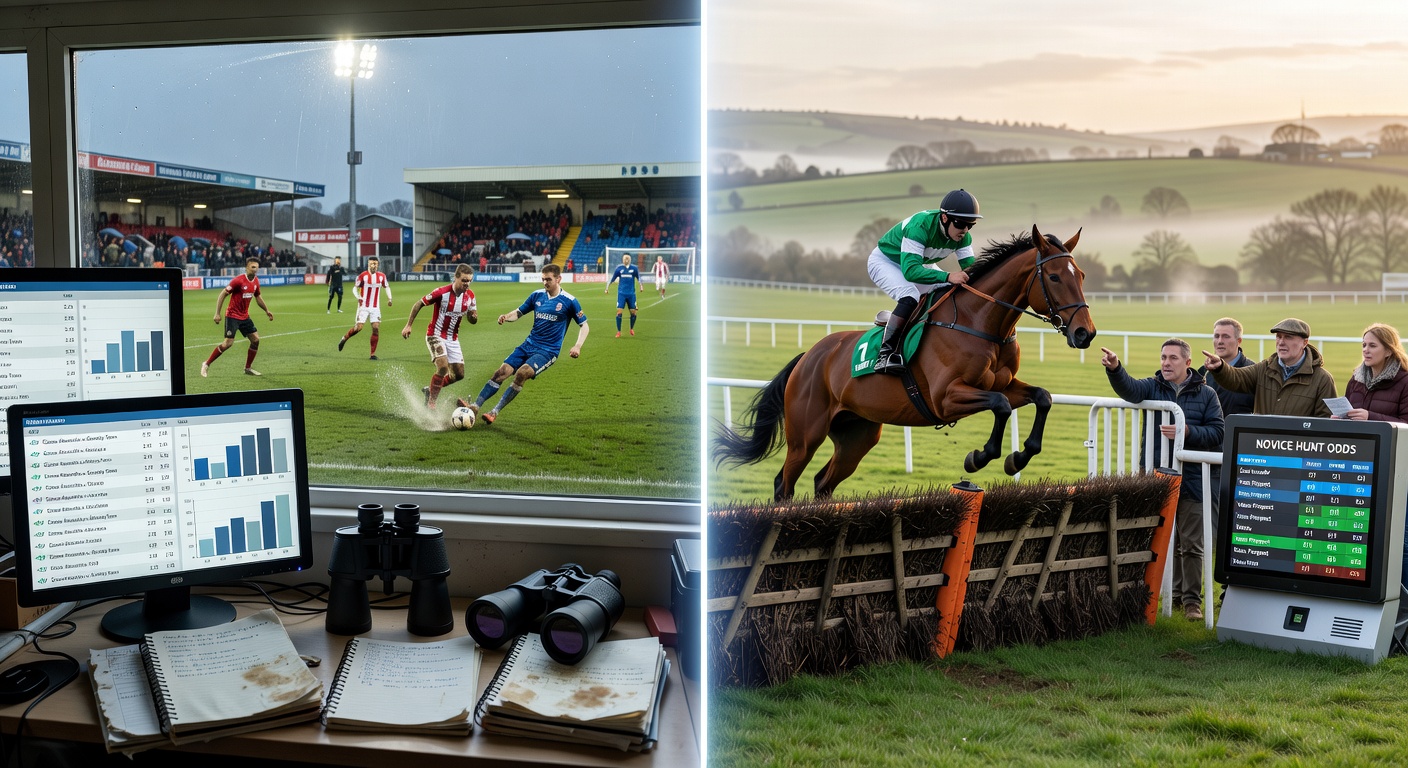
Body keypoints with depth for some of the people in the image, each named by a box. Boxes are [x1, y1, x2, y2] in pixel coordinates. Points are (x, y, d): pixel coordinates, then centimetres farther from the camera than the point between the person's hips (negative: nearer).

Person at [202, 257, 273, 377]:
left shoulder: (255, 281, 3)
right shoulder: (238, 280, -19)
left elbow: (258, 297, 21)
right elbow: (223, 294, -16)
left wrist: (267, 310, 18)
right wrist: (217, 314, -18)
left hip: (244, 316, 7)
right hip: (232, 316, -7)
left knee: (255, 339, 0)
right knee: (228, 342, -13)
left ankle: (248, 368, 12)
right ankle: (206, 364, 3)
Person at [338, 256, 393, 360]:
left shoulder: (382, 276, 1)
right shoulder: (363, 276, -10)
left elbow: (386, 287, 17)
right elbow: (354, 288, -3)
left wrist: (389, 298, 2)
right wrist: (358, 298, -21)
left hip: (375, 307, 3)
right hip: (363, 306, -3)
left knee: (376, 328, -8)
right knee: (358, 327, -8)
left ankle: (373, 354, -2)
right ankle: (344, 338, 22)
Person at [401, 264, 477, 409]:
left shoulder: (470, 296, -4)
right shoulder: (441, 292, -20)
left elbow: (473, 321, 4)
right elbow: (418, 304, -9)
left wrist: (473, 315, -20)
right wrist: (408, 325, -11)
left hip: (453, 338, 6)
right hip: (435, 336, -6)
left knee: (459, 374, 5)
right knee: (443, 367, -25)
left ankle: (430, 390, 27)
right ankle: (431, 403, -14)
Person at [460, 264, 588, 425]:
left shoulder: (569, 301, -7)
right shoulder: (537, 295, 6)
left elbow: (584, 326, -2)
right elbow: (519, 312, 15)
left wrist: (577, 346, -18)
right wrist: (506, 317, -8)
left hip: (548, 351, -5)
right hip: (529, 344, 5)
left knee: (522, 373, -26)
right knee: (502, 372, -10)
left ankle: (495, 412, -19)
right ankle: (475, 406, -8)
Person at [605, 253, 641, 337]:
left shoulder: (634, 268, 0)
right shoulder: (619, 268, 1)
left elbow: (638, 278, 7)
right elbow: (612, 279, 8)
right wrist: (607, 288, 4)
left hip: (631, 293, 1)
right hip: (621, 293, -1)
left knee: (633, 312, 4)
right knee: (619, 311, -9)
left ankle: (632, 329, 29)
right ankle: (618, 331, 1)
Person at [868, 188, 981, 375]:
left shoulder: (963, 237, -17)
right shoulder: (920, 226, -38)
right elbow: (910, 270, -47)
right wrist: (947, 277, -58)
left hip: (918, 263, 8)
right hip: (884, 261, -8)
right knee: (910, 297, -34)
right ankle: (886, 352, -31)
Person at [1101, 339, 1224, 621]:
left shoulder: (1206, 394, 2)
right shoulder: (1152, 387, 4)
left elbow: (1216, 433, -4)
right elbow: (1128, 388, -18)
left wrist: (1186, 431, -20)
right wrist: (1114, 368, -38)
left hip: (1191, 479, -2)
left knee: (1191, 544, 2)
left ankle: (1192, 599, 11)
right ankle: (1175, 592, 25)